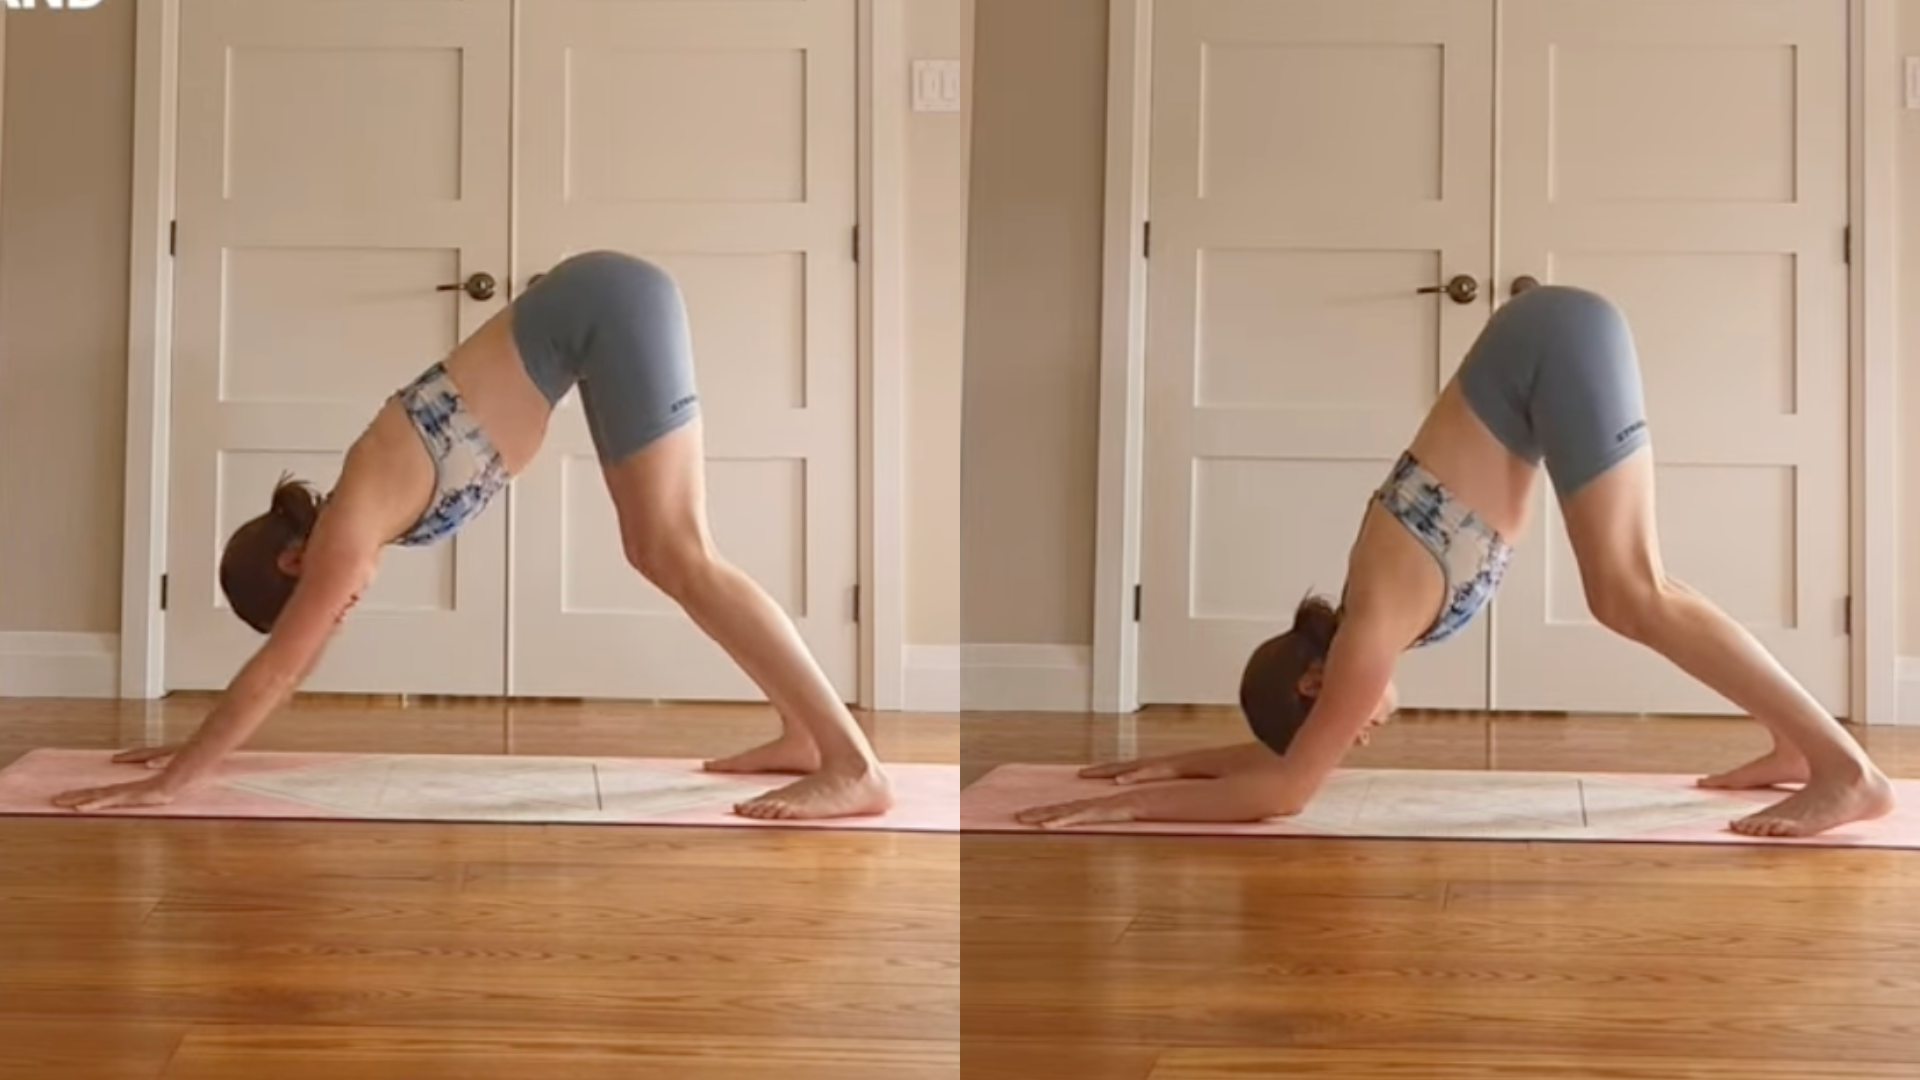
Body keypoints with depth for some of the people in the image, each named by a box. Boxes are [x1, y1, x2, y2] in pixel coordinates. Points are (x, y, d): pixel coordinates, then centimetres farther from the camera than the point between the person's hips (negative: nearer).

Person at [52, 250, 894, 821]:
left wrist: (172, 781, -5)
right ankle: (804, 733, 13)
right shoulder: (353, 521, 13)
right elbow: (291, 662, 24)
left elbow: (278, 668, -8)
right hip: (601, 311, 8)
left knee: (680, 556, -11)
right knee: (656, 555, 10)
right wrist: (196, 747, 28)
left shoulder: (348, 531, -9)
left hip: (607, 310, -8)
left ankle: (854, 766, -16)